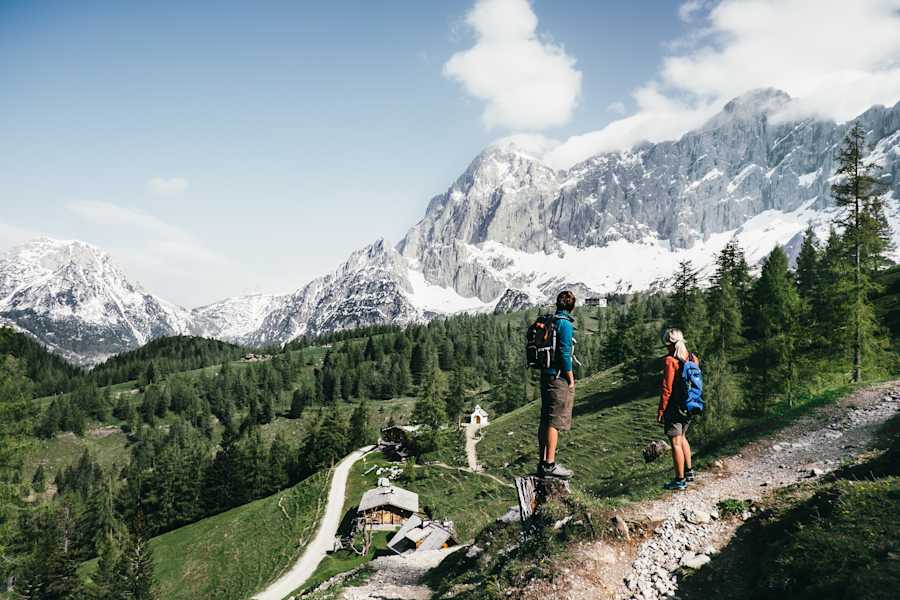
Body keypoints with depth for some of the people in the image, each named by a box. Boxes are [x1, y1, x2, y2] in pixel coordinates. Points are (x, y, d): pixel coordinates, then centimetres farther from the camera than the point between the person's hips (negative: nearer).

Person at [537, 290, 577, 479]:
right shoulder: (565, 324, -13)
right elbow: (565, 354, -18)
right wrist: (571, 379, -11)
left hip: (546, 375, 8)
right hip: (559, 378, -8)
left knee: (545, 420, 12)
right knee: (555, 421, -5)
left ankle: (543, 462, 18)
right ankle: (550, 465, -4)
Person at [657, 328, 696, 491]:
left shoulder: (670, 361, -18)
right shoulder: (692, 358, 4)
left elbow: (666, 389, -18)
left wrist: (660, 411, -11)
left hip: (674, 408, -8)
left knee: (676, 443, 1)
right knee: (682, 438, 25)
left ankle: (680, 480, 8)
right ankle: (689, 471, 32)